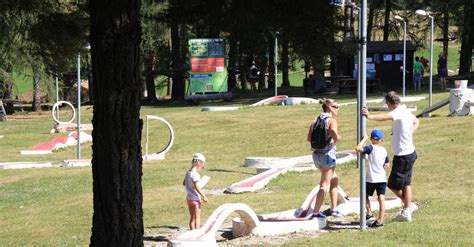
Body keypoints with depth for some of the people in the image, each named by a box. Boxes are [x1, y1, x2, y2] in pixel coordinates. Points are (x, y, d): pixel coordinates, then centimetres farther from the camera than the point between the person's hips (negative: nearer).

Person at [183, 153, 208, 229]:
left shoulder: (188, 173, 6)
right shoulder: (195, 174, -20)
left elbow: (184, 183, 19)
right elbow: (196, 187, -28)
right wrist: (204, 196, -24)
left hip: (189, 198, 8)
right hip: (195, 198, -8)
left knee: (192, 217, 16)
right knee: (197, 217, 0)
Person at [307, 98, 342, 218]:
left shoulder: (316, 120, 10)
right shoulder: (331, 120, -11)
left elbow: (309, 138, 7)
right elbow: (335, 136, -27)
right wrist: (338, 137, -6)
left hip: (316, 154, 7)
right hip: (328, 154, -7)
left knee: (334, 180, 21)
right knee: (324, 185, 2)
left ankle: (334, 208, 18)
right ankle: (316, 212, 2)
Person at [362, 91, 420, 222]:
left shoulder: (398, 112, -20)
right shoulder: (406, 111, 11)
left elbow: (385, 117, -43)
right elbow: (416, 122, 33)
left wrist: (369, 116, -57)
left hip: (402, 155, -10)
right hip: (409, 152, 10)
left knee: (393, 184, 2)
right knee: (406, 183, 17)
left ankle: (409, 205, 14)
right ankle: (407, 211, 22)